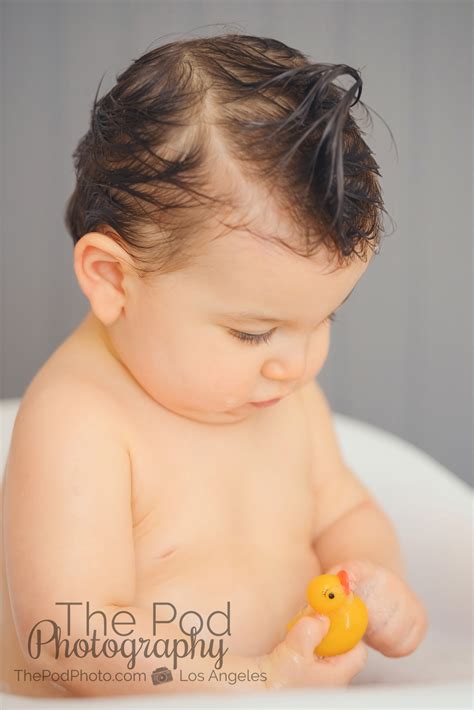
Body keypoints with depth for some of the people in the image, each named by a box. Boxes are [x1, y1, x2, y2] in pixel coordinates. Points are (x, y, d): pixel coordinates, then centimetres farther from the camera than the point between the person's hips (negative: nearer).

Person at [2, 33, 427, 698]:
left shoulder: (287, 394, 3)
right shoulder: (74, 423, -21)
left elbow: (344, 512, 16)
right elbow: (72, 637, -25)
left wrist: (370, 574, -5)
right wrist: (263, 682, -25)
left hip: (291, 679, 6)